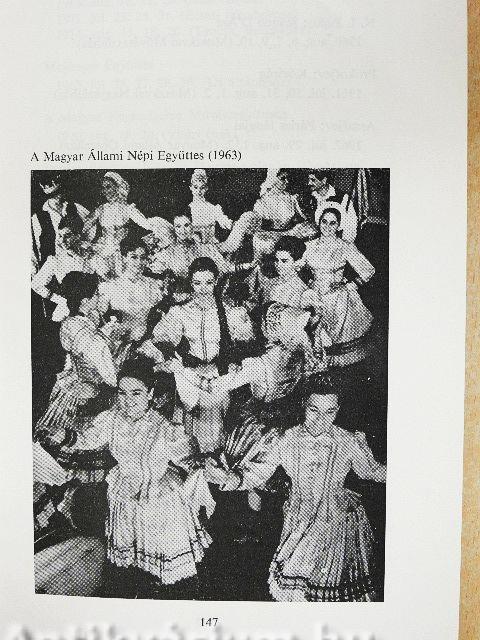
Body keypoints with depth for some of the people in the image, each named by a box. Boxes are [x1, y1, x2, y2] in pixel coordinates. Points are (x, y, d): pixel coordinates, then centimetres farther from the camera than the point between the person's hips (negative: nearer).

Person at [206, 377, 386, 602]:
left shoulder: (349, 443, -16)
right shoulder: (287, 441, -16)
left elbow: (371, 470, 2)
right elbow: (256, 473, -14)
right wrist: (225, 477, -30)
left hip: (336, 524, -1)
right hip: (299, 523, 1)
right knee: (291, 582, 15)